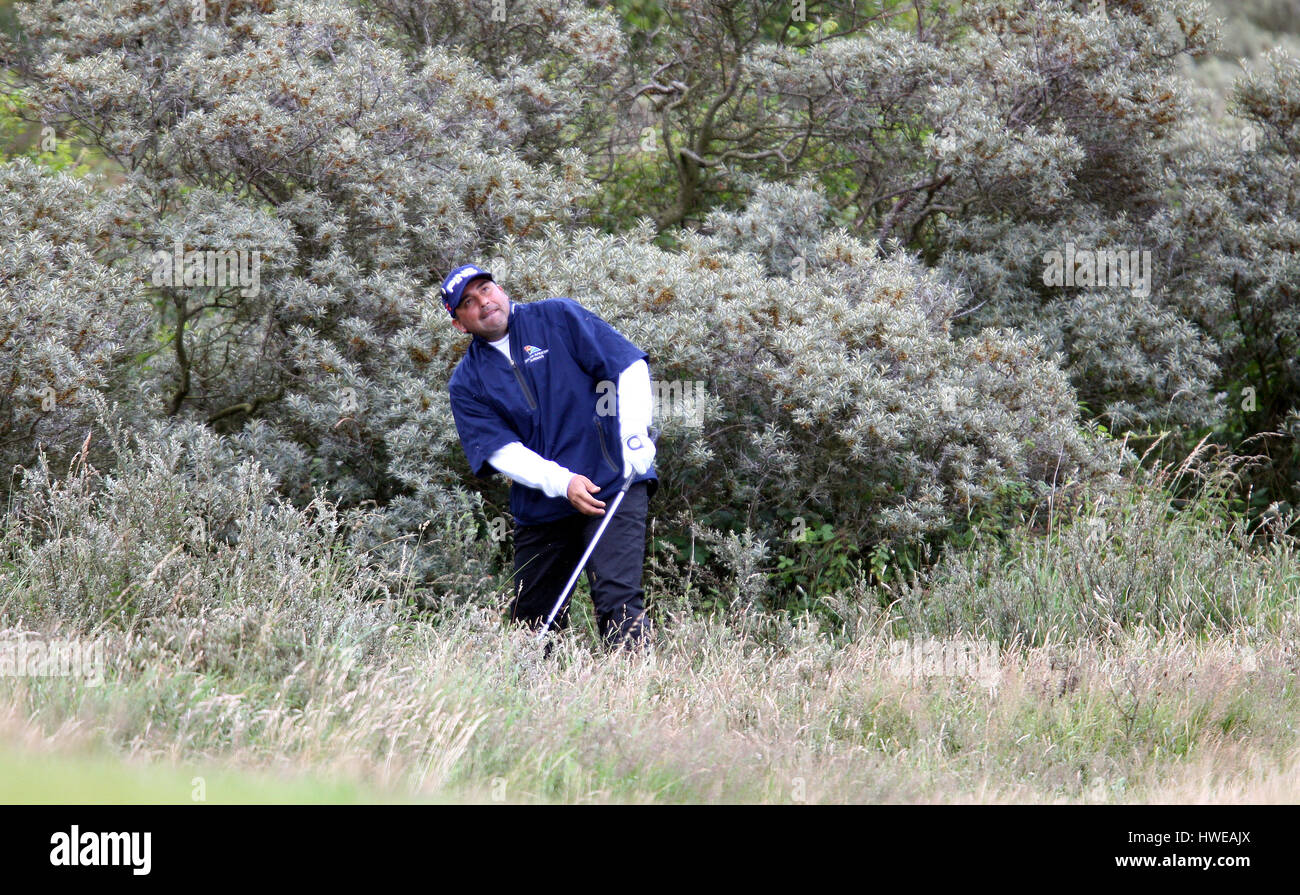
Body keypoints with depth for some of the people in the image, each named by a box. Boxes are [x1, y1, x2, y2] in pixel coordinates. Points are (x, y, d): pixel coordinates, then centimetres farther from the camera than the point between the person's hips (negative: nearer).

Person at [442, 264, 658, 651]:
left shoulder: (559, 317, 2)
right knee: (530, 619, 8)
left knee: (617, 600, -18)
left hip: (614, 484, -4)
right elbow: (499, 449, -4)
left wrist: (633, 437, -13)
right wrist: (562, 482, -18)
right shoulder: (466, 383, 7)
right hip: (541, 504, 4)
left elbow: (629, 367, -1)